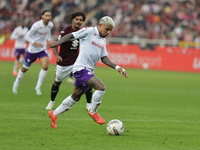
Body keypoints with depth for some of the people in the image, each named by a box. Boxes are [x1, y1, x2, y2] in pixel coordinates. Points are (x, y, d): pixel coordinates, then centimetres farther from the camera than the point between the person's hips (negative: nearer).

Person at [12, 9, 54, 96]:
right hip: (32, 50, -4)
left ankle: (38, 87, -5)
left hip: (42, 49, 4)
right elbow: (27, 37, -17)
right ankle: (16, 83, 37)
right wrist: (36, 43, -28)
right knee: (25, 68, 10)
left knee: (45, 66, -19)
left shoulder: (50, 25, -5)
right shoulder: (36, 25, -24)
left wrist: (49, 40, 5)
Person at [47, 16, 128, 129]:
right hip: (81, 68, -9)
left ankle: (54, 114, 29)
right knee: (101, 87, -22)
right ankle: (93, 112, -2)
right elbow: (71, 36, -8)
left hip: (89, 71, 9)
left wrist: (117, 67, 8)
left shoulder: (103, 40, 17)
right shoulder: (89, 31, -7)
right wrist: (58, 42, -24)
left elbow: (104, 58, 19)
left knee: (75, 97, 15)